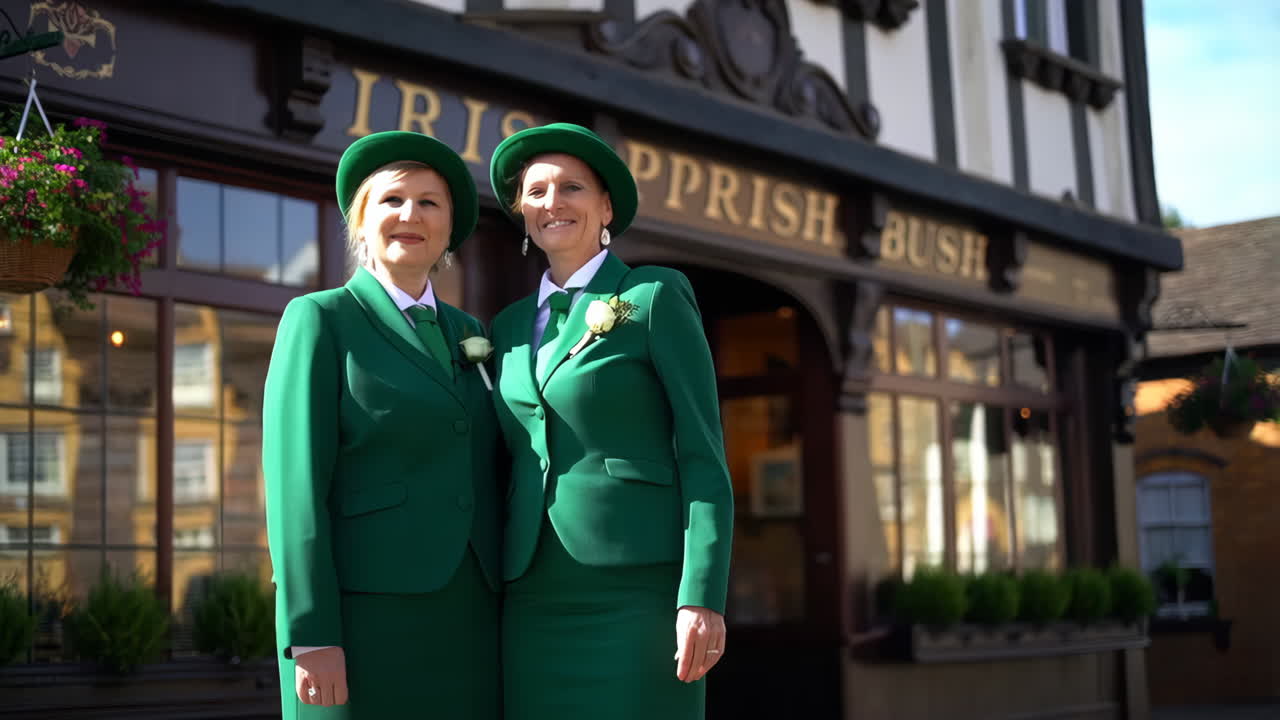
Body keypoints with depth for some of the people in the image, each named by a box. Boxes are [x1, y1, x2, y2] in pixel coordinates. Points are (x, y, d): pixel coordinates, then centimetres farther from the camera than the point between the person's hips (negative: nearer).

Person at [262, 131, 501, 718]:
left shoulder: (467, 334, 17)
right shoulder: (321, 320, 0)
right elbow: (297, 485, -8)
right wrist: (310, 639, -15)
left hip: (466, 625, 5)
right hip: (362, 619, -5)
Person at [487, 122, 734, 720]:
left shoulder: (657, 297, 1)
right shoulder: (511, 327, 17)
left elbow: (704, 456, -5)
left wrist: (703, 598, -14)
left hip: (637, 595, -5)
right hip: (534, 601, 5)